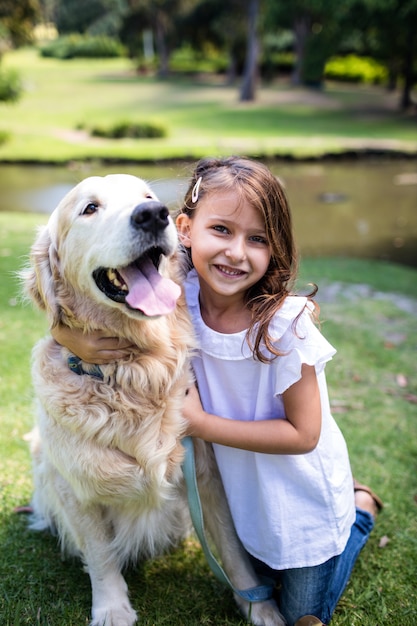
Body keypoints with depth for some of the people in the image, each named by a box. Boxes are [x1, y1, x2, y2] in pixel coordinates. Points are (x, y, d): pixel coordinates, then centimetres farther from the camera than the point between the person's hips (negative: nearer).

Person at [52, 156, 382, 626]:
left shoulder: (285, 324, -31)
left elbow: (303, 435, -23)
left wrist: (202, 424, -27)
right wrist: (72, 336, -35)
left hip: (301, 495, -4)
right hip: (235, 486, 4)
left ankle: (360, 508, 33)